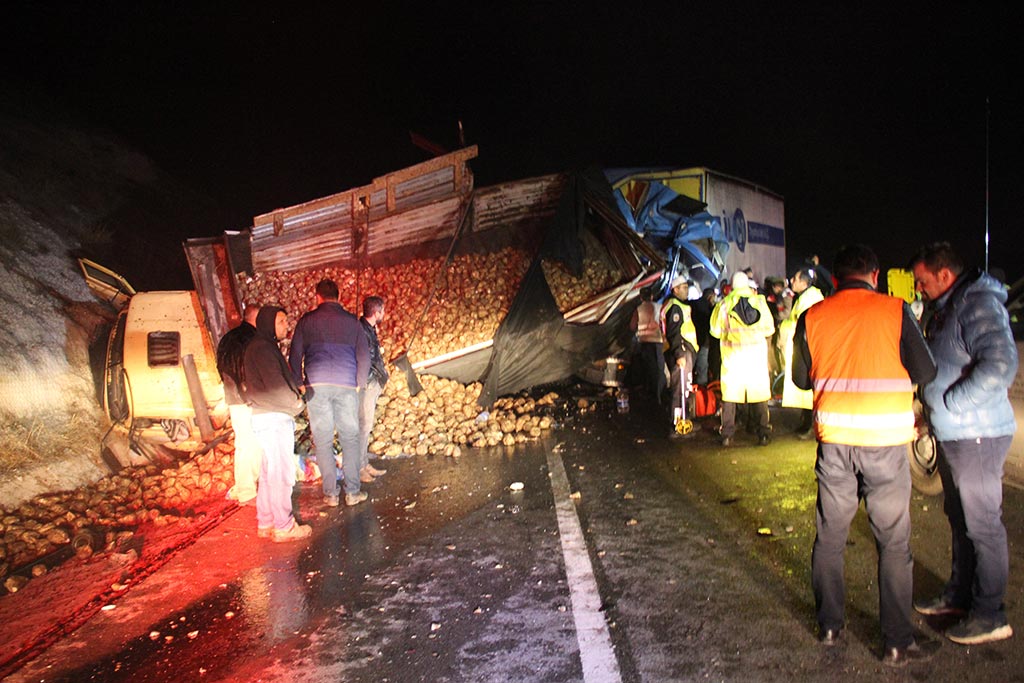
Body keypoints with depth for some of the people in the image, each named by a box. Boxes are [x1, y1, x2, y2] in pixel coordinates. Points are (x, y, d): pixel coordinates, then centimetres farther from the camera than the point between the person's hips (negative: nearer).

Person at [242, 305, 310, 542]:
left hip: (268, 417, 11)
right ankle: (284, 527, 2)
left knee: (269, 473, 15)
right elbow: (275, 385, -20)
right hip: (273, 418, -11)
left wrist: (294, 394, 7)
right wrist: (296, 402, -6)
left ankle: (266, 523, 23)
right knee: (281, 473, -4)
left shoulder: (263, 346, 17)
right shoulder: (263, 348, -15)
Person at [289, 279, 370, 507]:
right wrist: (360, 384, 17)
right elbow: (364, 356, 7)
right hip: (346, 386, 1)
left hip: (316, 385, 0)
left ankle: (331, 493, 9)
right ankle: (353, 491, 8)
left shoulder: (307, 320, 6)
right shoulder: (352, 321, 8)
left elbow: (295, 355, 4)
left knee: (322, 441, 6)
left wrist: (299, 384, 13)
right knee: (350, 439, 8)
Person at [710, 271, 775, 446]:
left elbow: (716, 330, 2)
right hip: (757, 351, 1)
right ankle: (764, 433, 8)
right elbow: (769, 328, 6)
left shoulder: (724, 303, -1)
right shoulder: (759, 301, 2)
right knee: (760, 391, 7)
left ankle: (728, 434, 6)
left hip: (732, 353, -1)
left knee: (730, 392, 6)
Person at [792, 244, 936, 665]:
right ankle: (897, 643, 14)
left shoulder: (812, 317, 1)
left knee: (829, 537, 15)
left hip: (834, 439, 2)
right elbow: (925, 372, -4)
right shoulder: (894, 311, -5)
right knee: (894, 543, 8)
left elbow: (802, 378, 9)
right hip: (885, 440, -2)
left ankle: (829, 626, 25)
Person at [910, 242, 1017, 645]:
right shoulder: (942, 309, 13)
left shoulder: (980, 306, -18)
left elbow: (1000, 366, -30)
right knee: (960, 519, 19)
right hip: (951, 434, 10)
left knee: (982, 524, 0)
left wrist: (948, 403, -23)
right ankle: (959, 595, 33)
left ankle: (989, 615, 12)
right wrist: (930, 409, 11)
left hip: (977, 435, -10)